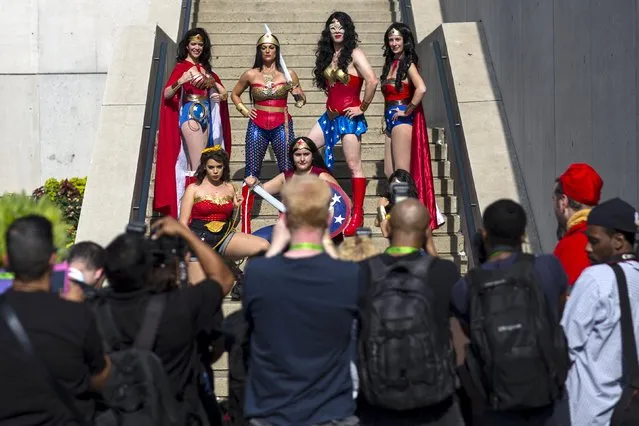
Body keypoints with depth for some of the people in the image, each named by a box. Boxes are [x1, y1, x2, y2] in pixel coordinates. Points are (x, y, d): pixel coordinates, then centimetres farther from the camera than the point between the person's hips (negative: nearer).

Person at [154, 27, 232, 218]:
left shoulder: (205, 67, 16)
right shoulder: (182, 67, -4)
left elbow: (222, 91, 23)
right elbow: (167, 94, -14)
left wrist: (220, 94, -1)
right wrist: (180, 81, -32)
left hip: (206, 115, 7)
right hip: (190, 115, -7)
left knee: (195, 164, 6)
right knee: (198, 166, -12)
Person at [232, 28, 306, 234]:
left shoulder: (288, 74, 3)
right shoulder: (251, 75, 5)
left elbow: (302, 100, 13)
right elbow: (234, 94, 21)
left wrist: (298, 94, -9)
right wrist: (242, 109, 5)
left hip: (282, 126, -1)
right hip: (257, 126, 1)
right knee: (251, 174, -1)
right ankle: (245, 226, 1)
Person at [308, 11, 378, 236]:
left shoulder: (354, 54, -10)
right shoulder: (327, 55, 12)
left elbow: (372, 81, -22)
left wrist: (363, 107, -14)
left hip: (349, 116, -8)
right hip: (330, 116, 8)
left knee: (354, 166, -5)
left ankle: (357, 215, 0)